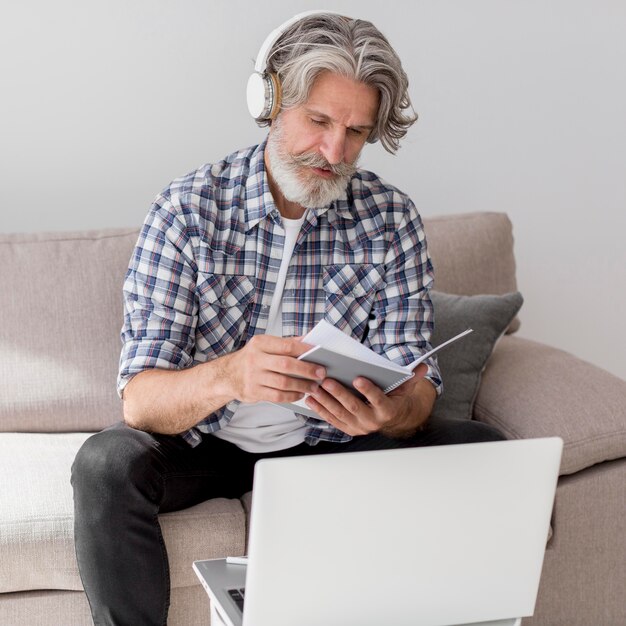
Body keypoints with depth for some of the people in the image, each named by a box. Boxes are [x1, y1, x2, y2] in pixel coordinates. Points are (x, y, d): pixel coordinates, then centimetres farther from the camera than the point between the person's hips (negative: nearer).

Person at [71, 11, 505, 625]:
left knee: (479, 449, -19)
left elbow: (417, 386, -10)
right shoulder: (188, 210, -14)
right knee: (107, 462, -31)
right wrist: (228, 376, -44)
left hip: (330, 440, 2)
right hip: (205, 440, -2)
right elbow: (140, 399, -21)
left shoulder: (390, 219, -7)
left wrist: (394, 410, -37)